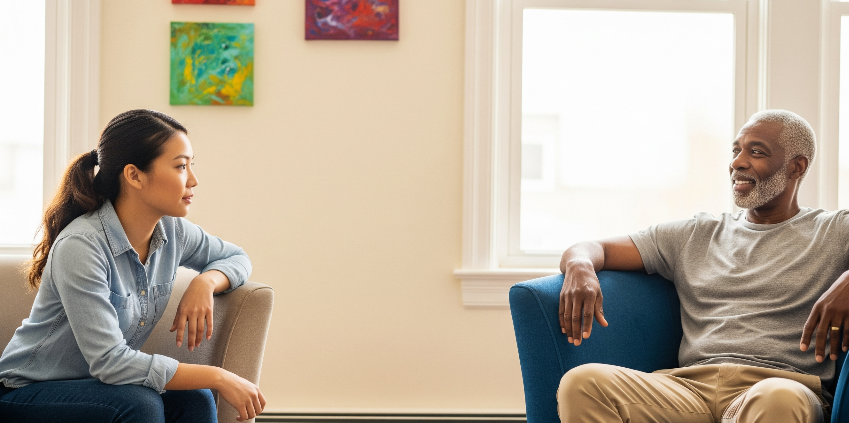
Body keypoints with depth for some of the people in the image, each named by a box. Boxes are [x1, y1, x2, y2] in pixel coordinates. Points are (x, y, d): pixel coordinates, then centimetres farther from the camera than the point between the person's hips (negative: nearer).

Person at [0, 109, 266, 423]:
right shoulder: (80, 246, -27)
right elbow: (109, 362, -31)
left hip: (99, 385, 6)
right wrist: (217, 377, -28)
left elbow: (235, 257, 15)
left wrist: (205, 282, -10)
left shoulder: (171, 231, -4)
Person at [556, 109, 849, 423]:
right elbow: (597, 249, 24)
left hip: (780, 382, -3)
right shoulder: (695, 235, 26)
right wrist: (580, 267, -2)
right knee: (582, 383, -26)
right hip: (691, 384, 4)